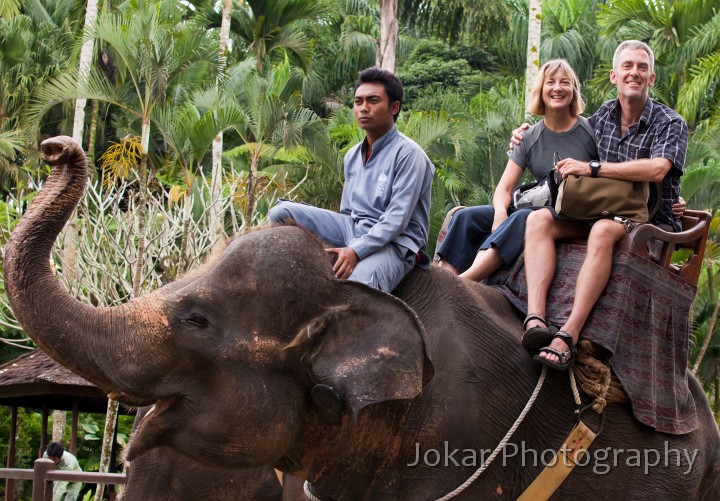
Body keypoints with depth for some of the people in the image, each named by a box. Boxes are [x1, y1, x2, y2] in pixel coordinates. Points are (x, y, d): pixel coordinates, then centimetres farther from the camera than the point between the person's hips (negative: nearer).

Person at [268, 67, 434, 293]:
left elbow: (397, 220, -17)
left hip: (393, 243, -8)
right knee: (282, 212, -9)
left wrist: (356, 250, -25)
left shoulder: (408, 154, -9)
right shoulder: (352, 156, 15)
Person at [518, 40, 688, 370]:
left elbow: (656, 169, -24)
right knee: (539, 220, -19)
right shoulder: (602, 117, 12)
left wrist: (592, 168, -23)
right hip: (604, 214, 6)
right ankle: (536, 318, -41)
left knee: (603, 230, -38)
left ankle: (568, 336, -48)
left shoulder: (670, 124, -4)